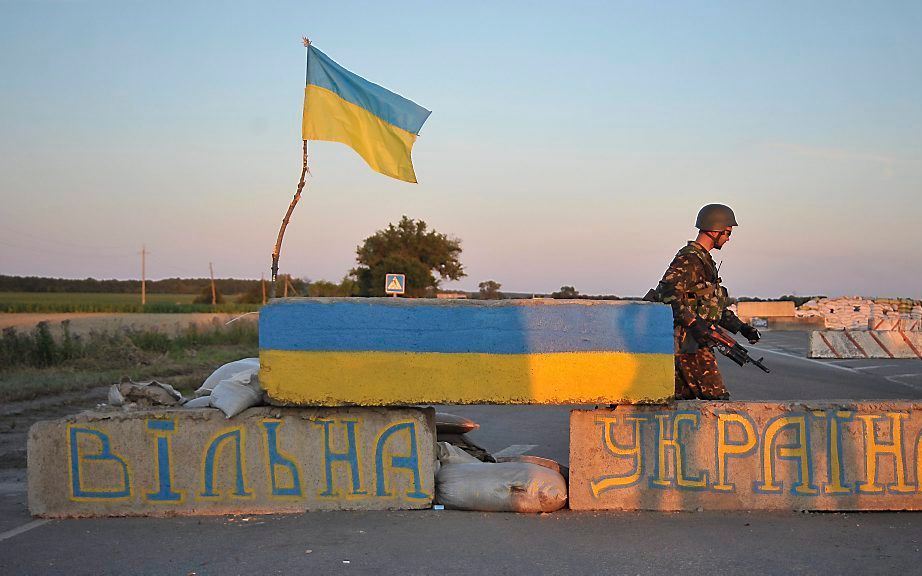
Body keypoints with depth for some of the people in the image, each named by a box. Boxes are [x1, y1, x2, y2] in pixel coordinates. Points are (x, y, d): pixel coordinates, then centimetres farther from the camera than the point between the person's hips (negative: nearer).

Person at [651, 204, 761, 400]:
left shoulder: (704, 259, 21)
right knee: (717, 399, -9)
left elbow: (716, 306, 27)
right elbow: (669, 290, -27)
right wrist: (693, 323, -32)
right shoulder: (689, 258, -12)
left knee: (682, 398, 10)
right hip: (689, 343, -10)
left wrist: (742, 327, 21)